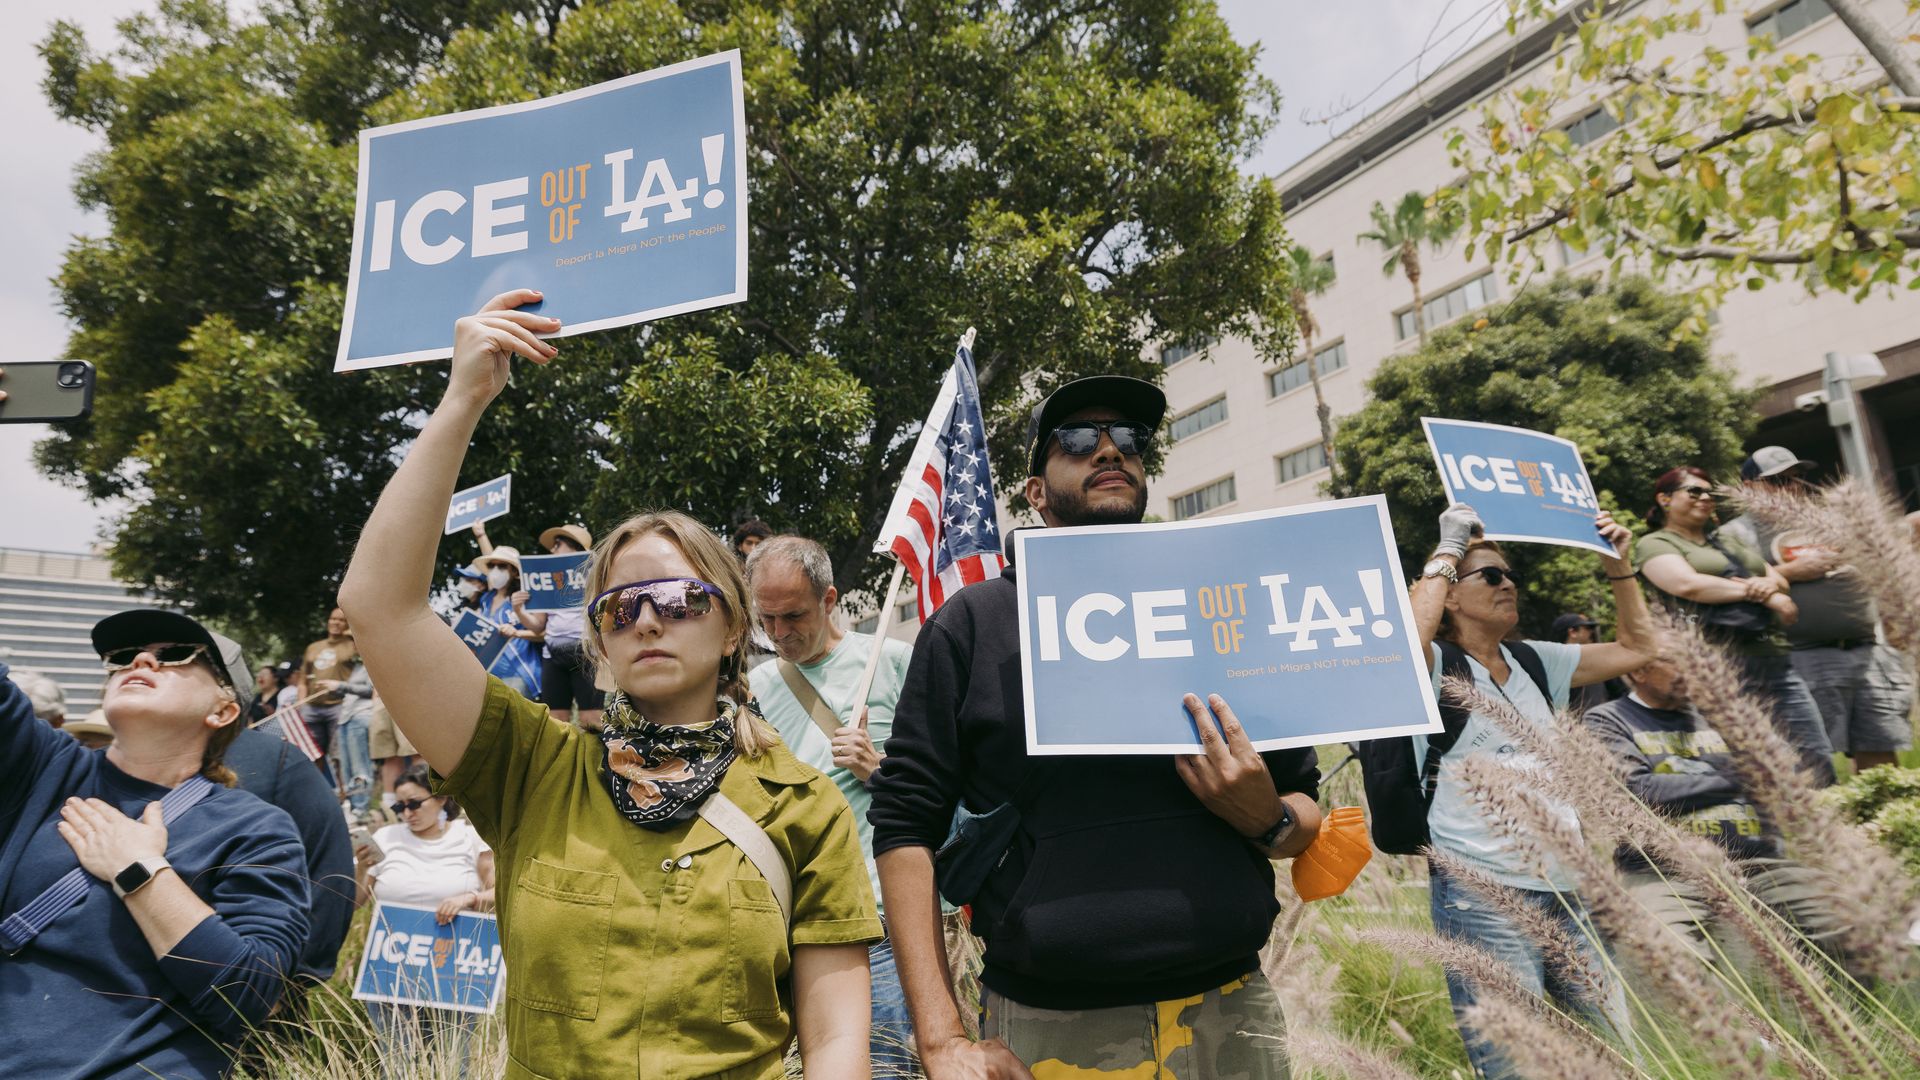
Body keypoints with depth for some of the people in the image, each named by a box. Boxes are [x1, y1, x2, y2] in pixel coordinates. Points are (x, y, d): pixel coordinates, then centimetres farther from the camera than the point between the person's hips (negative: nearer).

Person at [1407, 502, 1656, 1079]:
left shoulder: (1534, 662, 15)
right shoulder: (1437, 666, -5)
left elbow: (1637, 648, 22)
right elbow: (1408, 641, -29)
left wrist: (1620, 565, 12)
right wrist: (1448, 550, -19)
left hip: (1562, 891, 7)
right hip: (1481, 897, -7)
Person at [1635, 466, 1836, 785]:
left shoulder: (1727, 540, 26)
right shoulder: (1655, 544, 2)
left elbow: (1781, 580, 19)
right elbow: (1688, 584, -16)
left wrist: (1770, 585, -6)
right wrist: (1758, 594, -9)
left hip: (1773, 659, 8)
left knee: (1818, 760, 7)